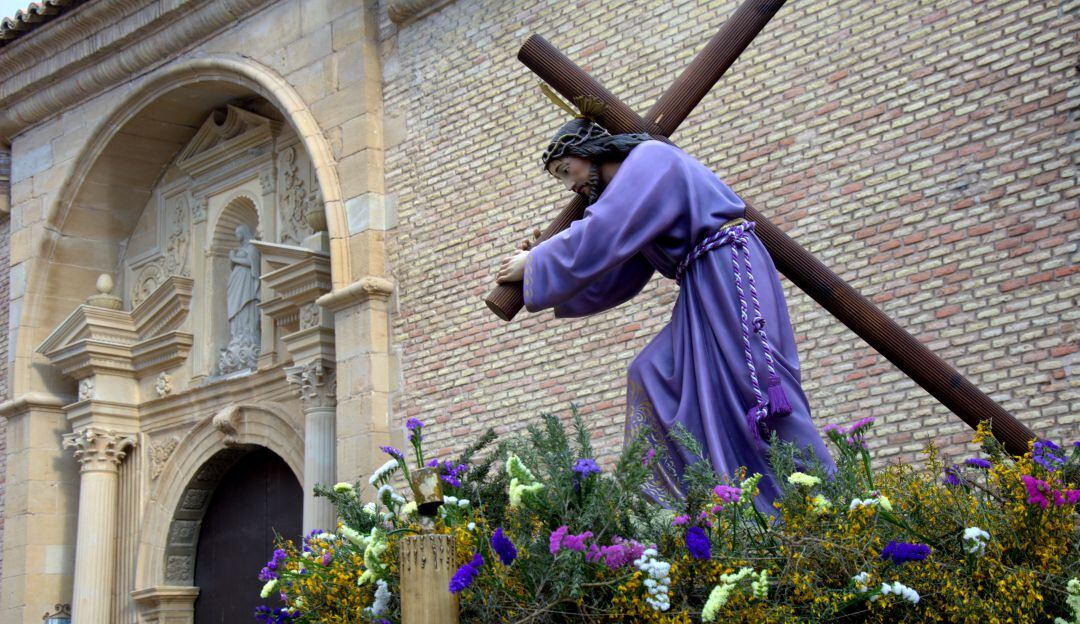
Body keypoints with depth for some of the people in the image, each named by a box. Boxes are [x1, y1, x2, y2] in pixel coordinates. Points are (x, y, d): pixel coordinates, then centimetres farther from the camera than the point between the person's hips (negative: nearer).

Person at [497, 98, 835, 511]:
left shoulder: (649, 159, -7)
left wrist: (533, 265, -7)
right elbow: (611, 280, 20)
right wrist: (542, 259, 15)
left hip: (729, 272, -10)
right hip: (705, 290, 10)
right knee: (656, 378, 5)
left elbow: (597, 239, -18)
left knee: (752, 390, -10)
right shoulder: (631, 185, 21)